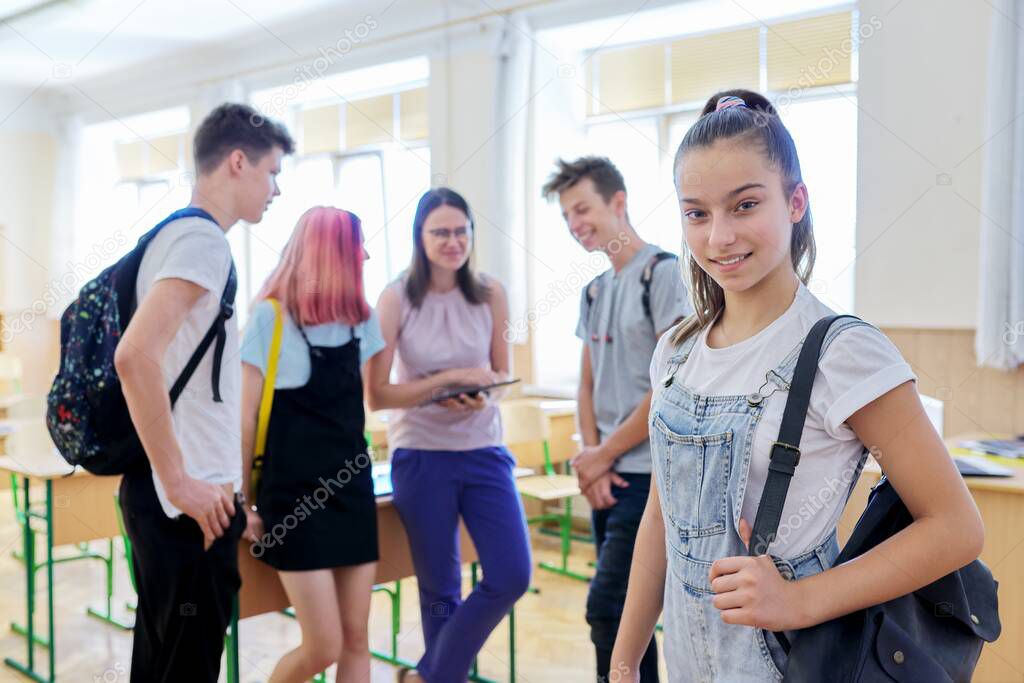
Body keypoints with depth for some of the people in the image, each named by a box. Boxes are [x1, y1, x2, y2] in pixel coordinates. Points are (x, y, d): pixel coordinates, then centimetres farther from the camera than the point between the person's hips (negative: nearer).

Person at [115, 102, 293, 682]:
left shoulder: (175, 234, 15)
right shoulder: (203, 238, -14)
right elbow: (135, 356, -28)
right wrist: (180, 484, -23)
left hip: (180, 492, 10)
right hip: (189, 501, -10)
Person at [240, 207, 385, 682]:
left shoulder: (361, 318, 8)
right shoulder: (270, 316, -9)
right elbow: (245, 418, -6)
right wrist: (243, 503, -5)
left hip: (352, 489, 5)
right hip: (294, 496, -5)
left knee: (356, 639, 5)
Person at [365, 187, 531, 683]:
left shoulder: (491, 295, 0)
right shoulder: (396, 299, -8)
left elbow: (502, 375, 8)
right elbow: (377, 395, -10)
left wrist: (480, 395, -15)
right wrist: (450, 378, -19)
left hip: (484, 451, 3)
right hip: (421, 455, -3)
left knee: (512, 576, -2)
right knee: (440, 589, 8)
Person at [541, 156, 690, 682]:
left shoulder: (664, 273, -10)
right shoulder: (594, 291, 14)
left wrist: (603, 454, -10)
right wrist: (592, 463, 0)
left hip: (650, 475, -8)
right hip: (608, 476, 8)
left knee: (607, 608, -8)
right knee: (627, 612, 13)